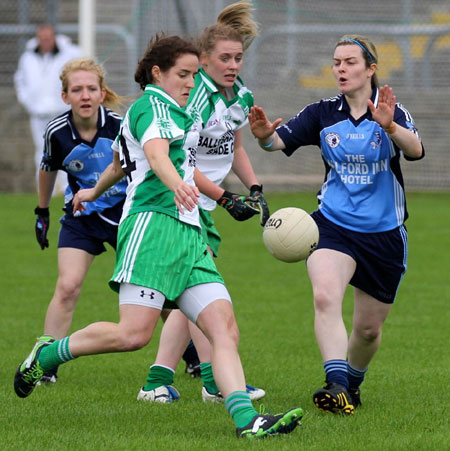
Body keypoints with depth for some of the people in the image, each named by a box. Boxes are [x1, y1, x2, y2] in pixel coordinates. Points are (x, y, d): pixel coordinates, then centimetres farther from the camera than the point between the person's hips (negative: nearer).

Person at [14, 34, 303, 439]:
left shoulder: (172, 112, 28)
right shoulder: (151, 105, -1)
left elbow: (120, 164, 44)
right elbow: (156, 154, -24)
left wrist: (93, 192, 63)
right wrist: (177, 184, -45)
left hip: (188, 235, 10)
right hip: (154, 224, -10)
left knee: (225, 330, -8)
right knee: (135, 333, -18)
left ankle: (247, 420, -20)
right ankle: (47, 354, 3)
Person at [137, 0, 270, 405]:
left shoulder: (241, 96, 7)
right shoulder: (194, 96, -19)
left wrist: (255, 189, 10)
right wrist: (224, 197, -21)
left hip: (202, 205, 9)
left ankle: (158, 382, 7)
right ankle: (215, 382, -10)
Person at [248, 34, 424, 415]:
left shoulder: (391, 112, -8)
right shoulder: (323, 114, 0)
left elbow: (415, 150, -27)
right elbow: (281, 140, -11)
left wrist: (390, 127, -47)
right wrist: (264, 135, -35)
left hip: (384, 233, -1)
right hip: (334, 225, 1)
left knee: (369, 328, 9)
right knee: (325, 296, -28)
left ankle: (353, 383, 38)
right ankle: (336, 386, -34)